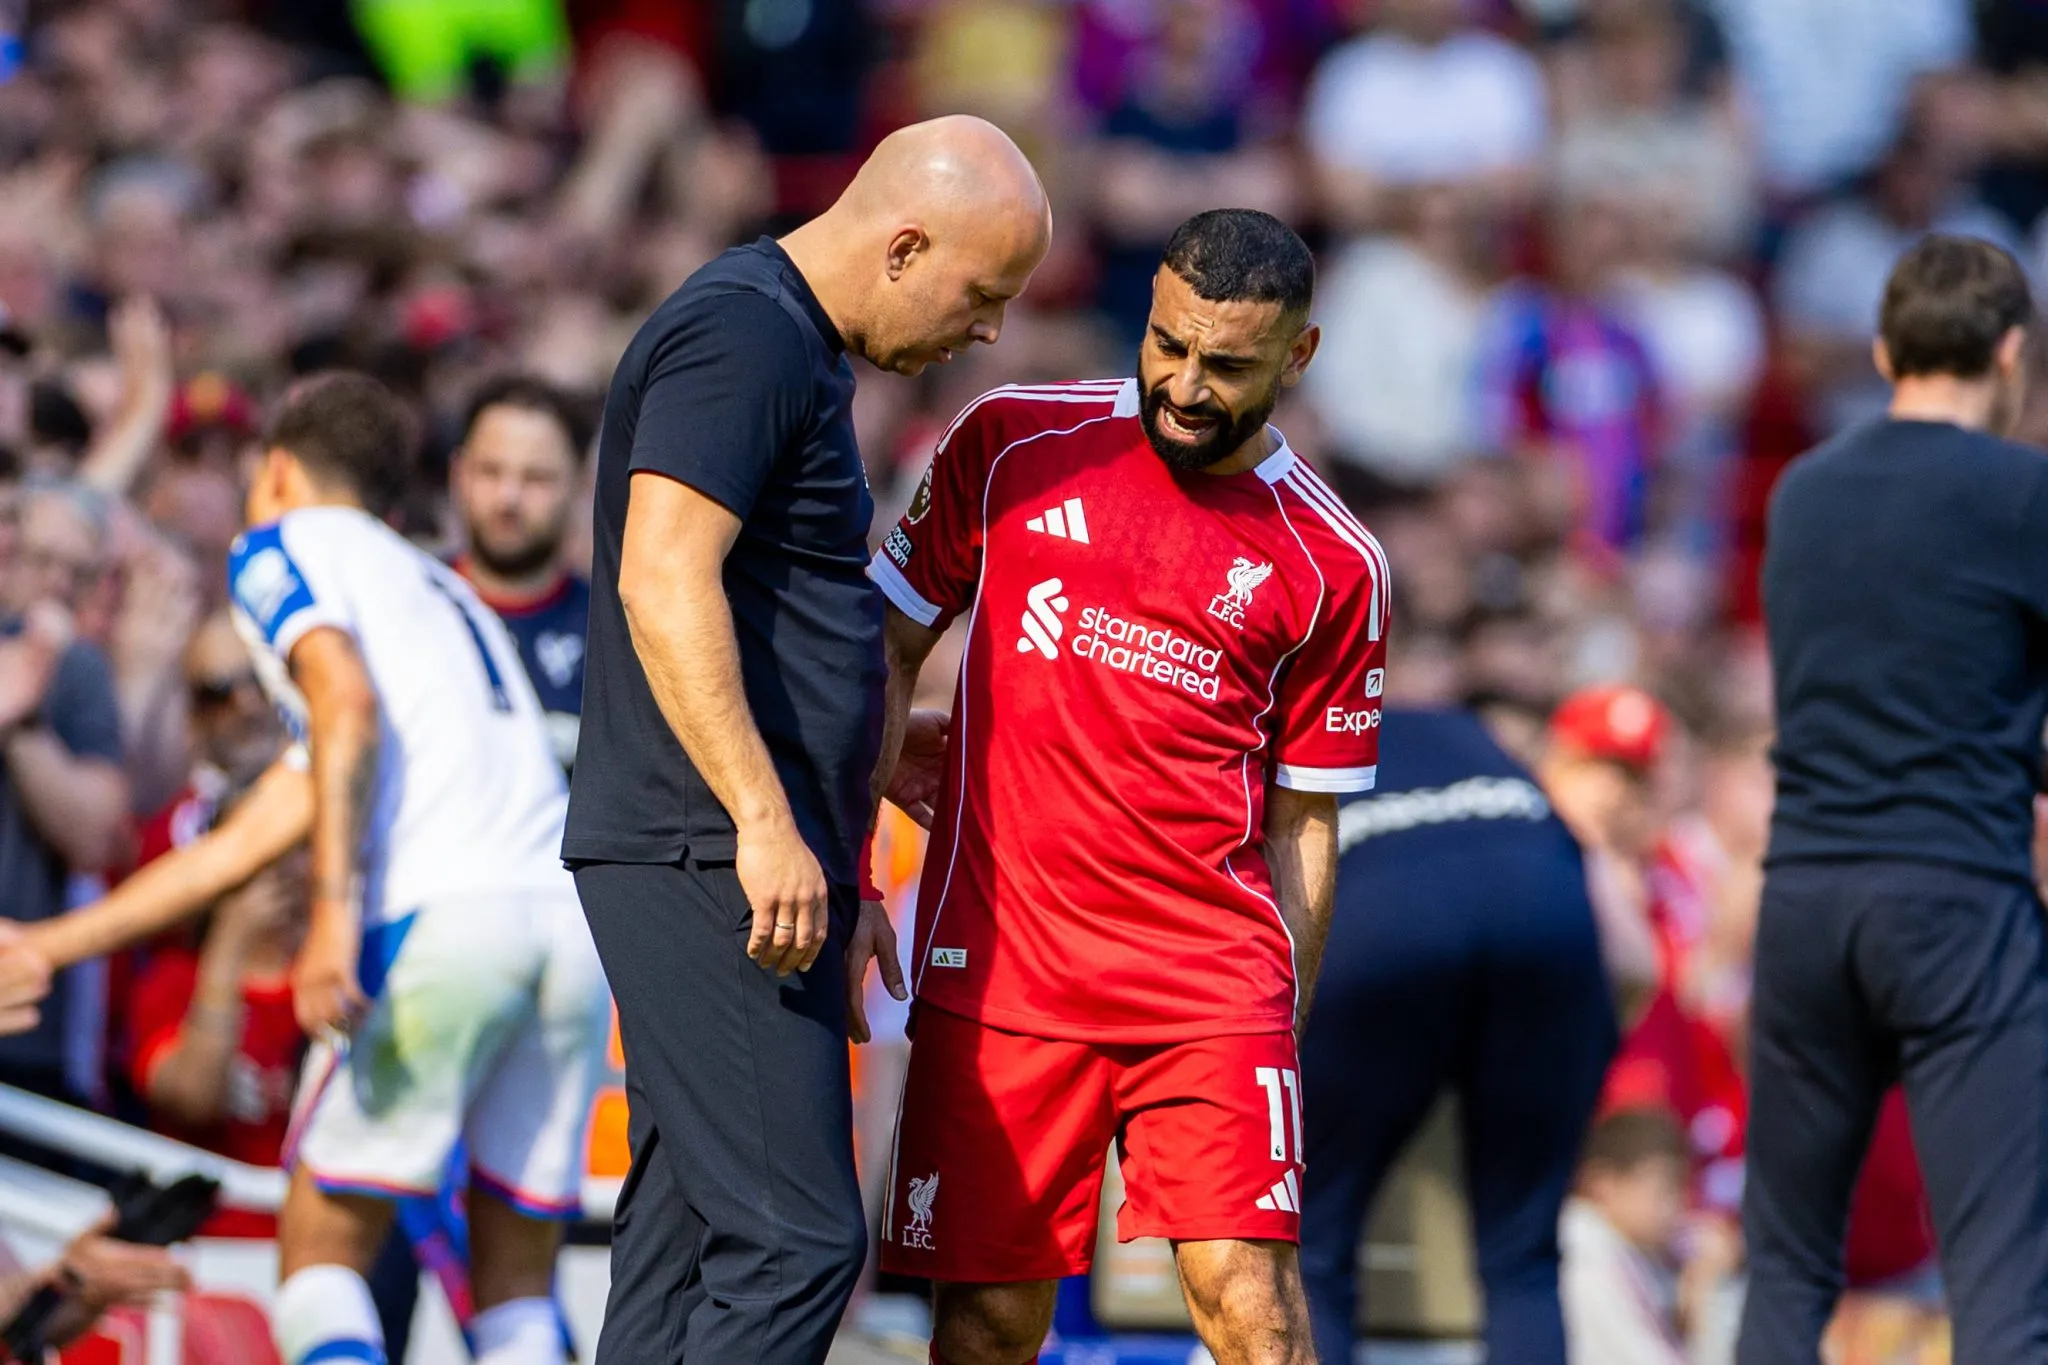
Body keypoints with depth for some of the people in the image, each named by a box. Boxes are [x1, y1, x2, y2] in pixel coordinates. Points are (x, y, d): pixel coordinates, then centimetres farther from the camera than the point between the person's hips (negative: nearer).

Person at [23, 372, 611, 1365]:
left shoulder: (284, 545, 14)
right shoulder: (438, 588, 35)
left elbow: (348, 706, -9)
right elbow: (240, 846, 36)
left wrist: (335, 906, -18)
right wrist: (40, 947, 40)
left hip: (440, 911, -7)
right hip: (573, 915, 7)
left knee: (320, 1256, 5)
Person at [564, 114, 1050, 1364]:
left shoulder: (799, 353, 21)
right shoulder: (743, 335, -11)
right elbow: (664, 582, -21)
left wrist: (843, 871, 27)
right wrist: (766, 824, -24)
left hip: (743, 866, 11)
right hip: (708, 857, -11)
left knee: (689, 1240, 8)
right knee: (795, 1238, -15)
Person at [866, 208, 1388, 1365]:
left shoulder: (1334, 566, 4)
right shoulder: (1013, 444, 5)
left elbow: (1304, 824, 10)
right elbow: (890, 648, 13)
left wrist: (1285, 1039, 8)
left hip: (1215, 984, -1)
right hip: (996, 963, 1)